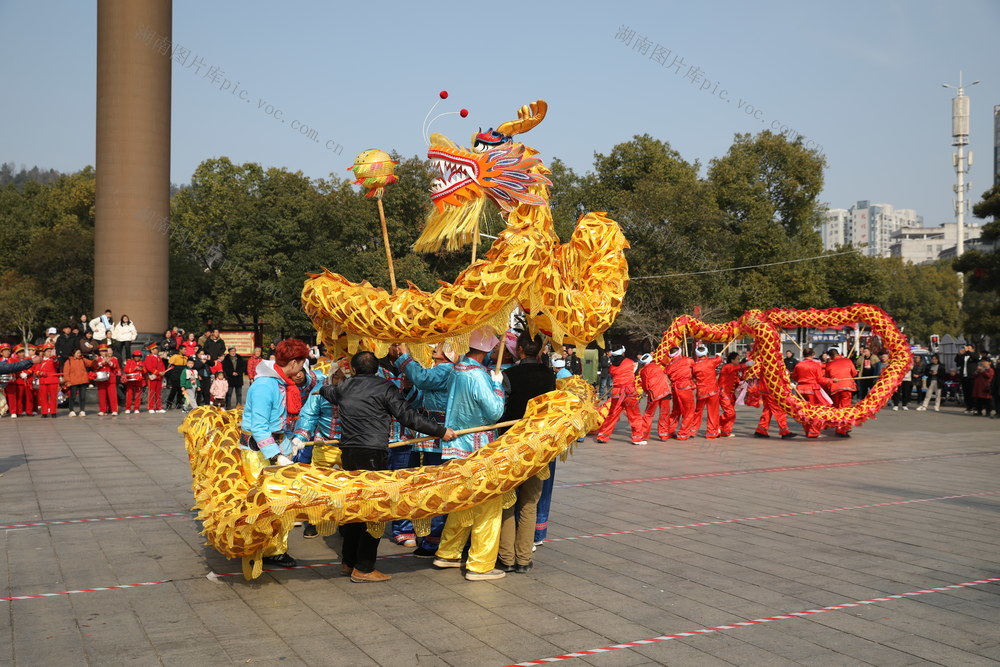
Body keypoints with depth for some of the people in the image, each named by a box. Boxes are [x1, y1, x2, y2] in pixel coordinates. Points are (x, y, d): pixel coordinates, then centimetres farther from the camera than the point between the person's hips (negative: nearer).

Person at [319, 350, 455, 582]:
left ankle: (348, 563, 26)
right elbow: (407, 416, -10)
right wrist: (441, 431, -4)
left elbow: (329, 392, 37)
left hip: (348, 453, 7)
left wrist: (323, 388, 63)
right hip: (373, 454, -7)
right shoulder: (384, 387, -4)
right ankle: (363, 569, -1)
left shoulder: (344, 387, 13)